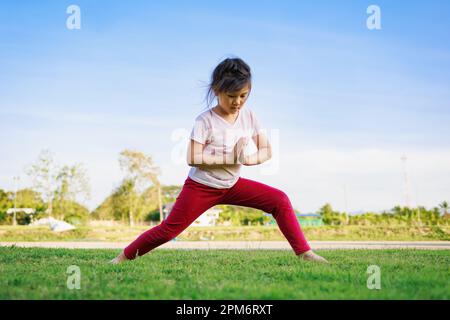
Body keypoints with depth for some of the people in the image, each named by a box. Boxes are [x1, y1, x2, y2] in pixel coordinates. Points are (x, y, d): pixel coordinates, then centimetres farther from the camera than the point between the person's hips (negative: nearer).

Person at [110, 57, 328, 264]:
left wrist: (249, 159, -23)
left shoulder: (249, 116, -4)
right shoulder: (205, 120, -18)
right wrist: (230, 157, -26)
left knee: (280, 200, -9)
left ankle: (304, 253, -4)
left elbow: (266, 151, -1)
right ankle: (125, 256, 13)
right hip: (202, 186, -4)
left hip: (232, 185, 5)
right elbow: (193, 159, -25)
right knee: (169, 229, -5)